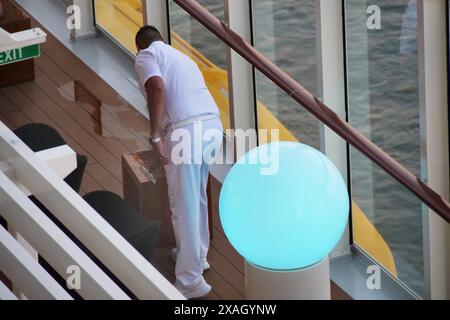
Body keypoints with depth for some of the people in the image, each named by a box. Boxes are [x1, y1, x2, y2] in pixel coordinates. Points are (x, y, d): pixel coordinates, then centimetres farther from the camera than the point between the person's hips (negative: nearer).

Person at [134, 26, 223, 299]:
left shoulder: (146, 55, 5)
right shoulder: (181, 57, 30)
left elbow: (157, 88, -15)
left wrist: (155, 136, -17)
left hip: (185, 131, -8)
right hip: (212, 124, 8)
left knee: (184, 205, -2)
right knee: (197, 197, 26)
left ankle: (191, 281, 0)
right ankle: (197, 254, 41)